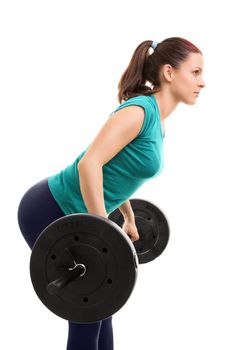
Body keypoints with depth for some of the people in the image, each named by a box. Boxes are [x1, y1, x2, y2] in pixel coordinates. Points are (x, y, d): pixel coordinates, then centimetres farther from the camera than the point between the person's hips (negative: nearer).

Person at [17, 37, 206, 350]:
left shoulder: (156, 118, 8)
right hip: (50, 212, -9)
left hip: (70, 215, 9)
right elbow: (89, 164, -30)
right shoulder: (140, 110, -21)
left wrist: (129, 218, 26)